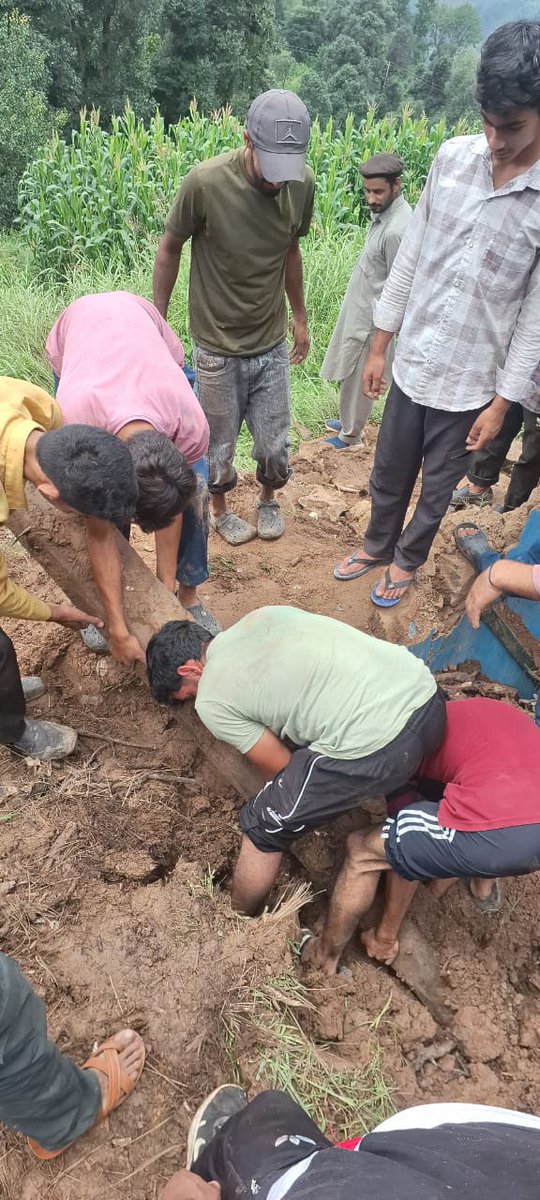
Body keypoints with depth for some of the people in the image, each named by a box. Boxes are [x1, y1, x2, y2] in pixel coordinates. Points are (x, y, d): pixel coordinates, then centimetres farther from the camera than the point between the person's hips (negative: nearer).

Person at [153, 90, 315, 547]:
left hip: (272, 343, 3)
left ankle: (269, 500, 42)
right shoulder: (206, 182, -21)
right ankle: (220, 510, 40)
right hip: (218, 346, -2)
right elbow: (170, 248, -5)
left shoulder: (303, 183, -10)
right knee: (218, 444, 11)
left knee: (274, 447, 10)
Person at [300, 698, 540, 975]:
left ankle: (327, 955, 31)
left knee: (362, 852, 14)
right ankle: (484, 885, 43)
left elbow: (405, 849, 21)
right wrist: (440, 883, 52)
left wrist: (386, 937, 33)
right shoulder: (495, 713, 34)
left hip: (496, 836, -7)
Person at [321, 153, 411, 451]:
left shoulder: (396, 230, -28)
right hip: (359, 307, 9)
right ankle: (349, 422, 42)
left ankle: (350, 435, 26)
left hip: (371, 318, -9)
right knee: (349, 374, 23)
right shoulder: (385, 212, 1)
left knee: (357, 378, 7)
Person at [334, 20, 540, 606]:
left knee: (437, 487, 16)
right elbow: (409, 256, 3)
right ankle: (376, 545, 45)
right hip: (412, 363, 3)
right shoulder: (452, 156, -5)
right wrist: (378, 345, 6)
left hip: (472, 383, -3)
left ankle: (408, 559, 42)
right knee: (387, 474, 19)